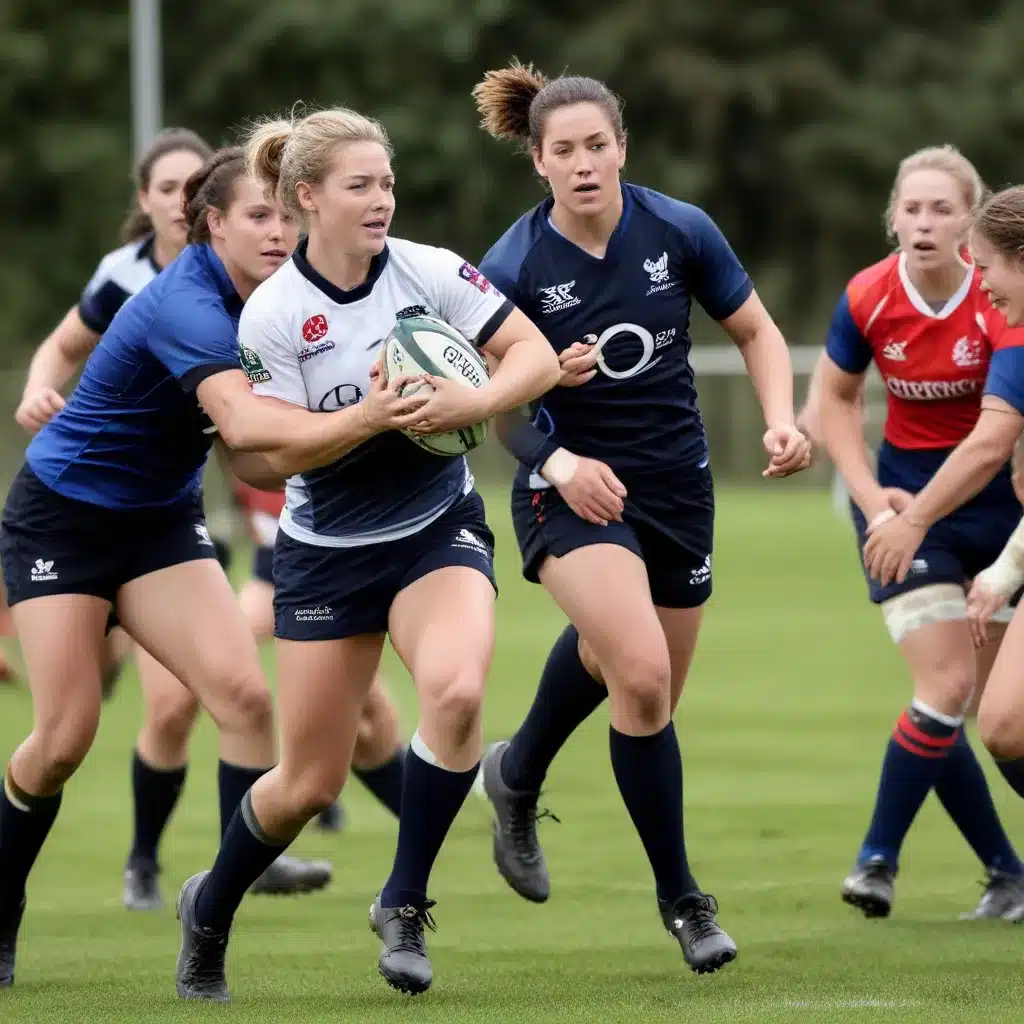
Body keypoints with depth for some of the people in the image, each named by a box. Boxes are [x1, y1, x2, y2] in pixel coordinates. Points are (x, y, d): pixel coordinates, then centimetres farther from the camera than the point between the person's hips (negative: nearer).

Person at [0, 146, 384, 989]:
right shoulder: (186, 304, -29)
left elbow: (257, 460, -5)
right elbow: (241, 420, -47)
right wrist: (355, 421, -60)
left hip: (160, 520, 7)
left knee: (244, 697, -13)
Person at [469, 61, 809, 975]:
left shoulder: (679, 231, -8)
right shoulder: (514, 268, -14)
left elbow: (757, 331, 5)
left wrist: (780, 420, -12)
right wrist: (556, 463, -21)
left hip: (676, 486, 4)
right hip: (573, 486, -4)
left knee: (632, 677, 15)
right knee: (641, 672, -24)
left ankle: (517, 777, 48)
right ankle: (680, 897, -9)